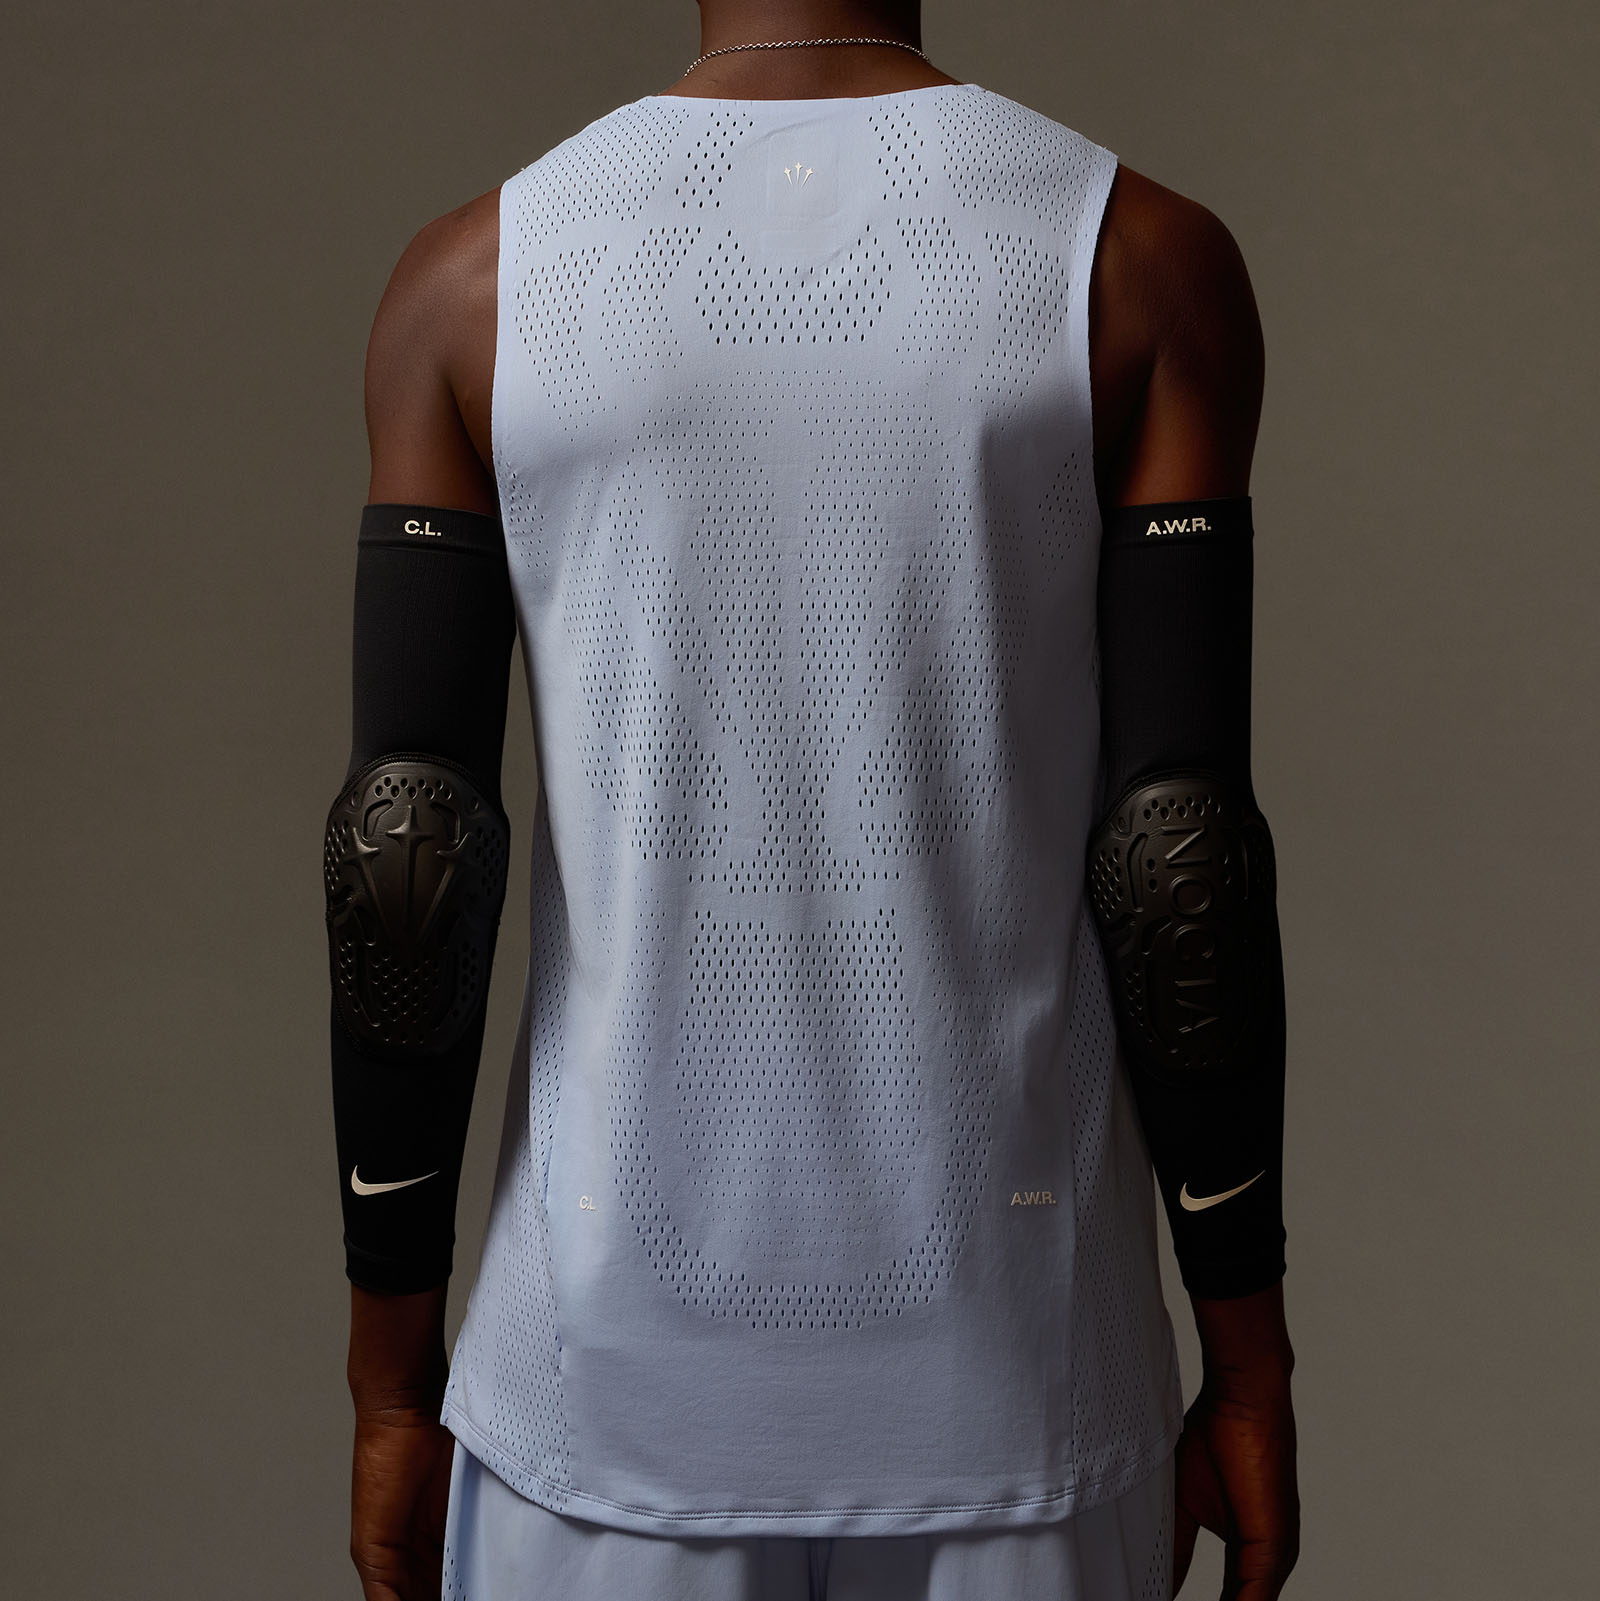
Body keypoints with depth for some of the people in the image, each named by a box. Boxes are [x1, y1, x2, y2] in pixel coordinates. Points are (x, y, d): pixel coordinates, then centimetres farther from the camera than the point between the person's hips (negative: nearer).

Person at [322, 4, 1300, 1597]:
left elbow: (402, 866, -8)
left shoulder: (473, 278, -5)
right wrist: (1253, 1367, 1)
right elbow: (1181, 862, -12)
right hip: (1007, 1364, 0)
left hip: (626, 1349, 1)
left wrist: (391, 1388, 3)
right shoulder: (1147, 263, -8)